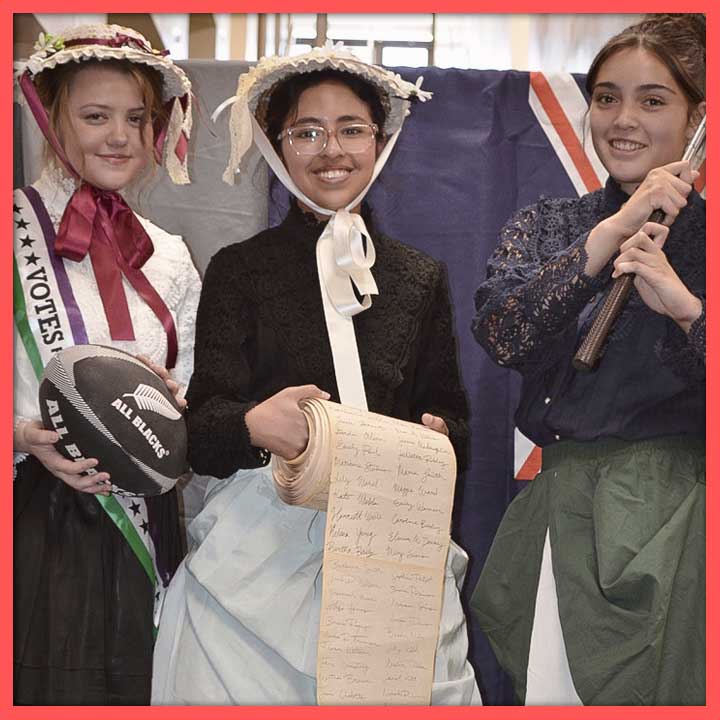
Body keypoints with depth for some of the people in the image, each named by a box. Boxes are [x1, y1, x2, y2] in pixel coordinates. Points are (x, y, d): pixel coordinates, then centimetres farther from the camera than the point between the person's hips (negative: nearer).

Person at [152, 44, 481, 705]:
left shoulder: (422, 278, 14)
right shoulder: (239, 269, 6)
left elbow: (451, 412, 18)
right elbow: (202, 428, -1)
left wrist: (439, 434, -5)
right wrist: (253, 424, -23)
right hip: (261, 544, -2)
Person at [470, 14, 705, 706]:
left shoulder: (704, 233, 0)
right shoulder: (545, 225, 11)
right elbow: (500, 335, -8)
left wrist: (685, 308, -22)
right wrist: (614, 231, -13)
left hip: (671, 517, -3)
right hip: (557, 507, 4)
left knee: (641, 692, -1)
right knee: (550, 690, 9)